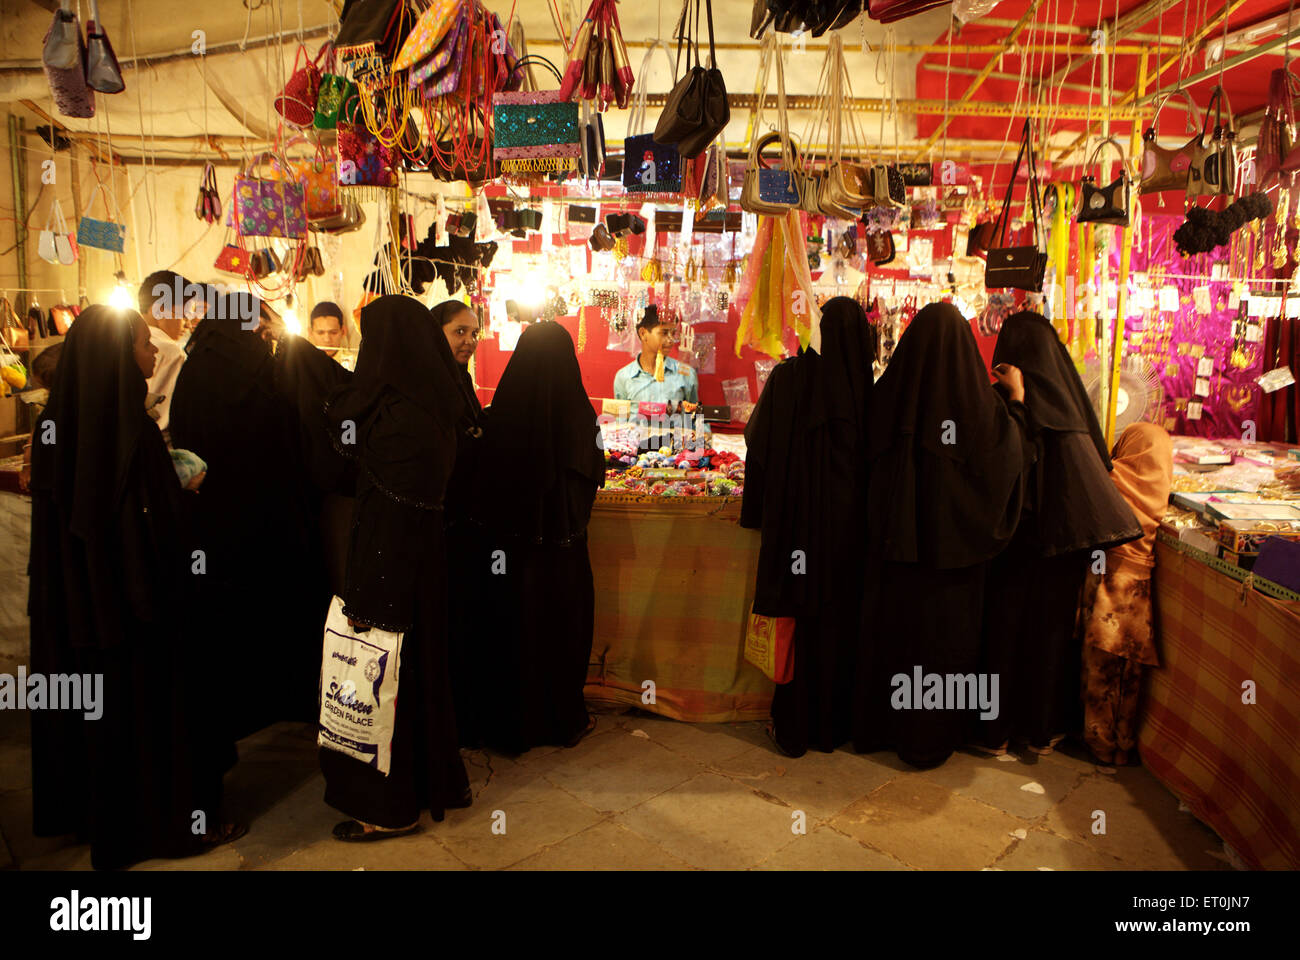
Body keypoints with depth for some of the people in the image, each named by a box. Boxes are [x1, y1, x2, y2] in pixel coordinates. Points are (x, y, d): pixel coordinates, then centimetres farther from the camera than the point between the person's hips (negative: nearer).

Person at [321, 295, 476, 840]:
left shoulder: (402, 416, -23)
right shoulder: (430, 406, 5)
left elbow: (391, 514, -24)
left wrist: (369, 600, -21)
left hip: (393, 569, -9)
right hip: (420, 565, 9)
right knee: (415, 669, 21)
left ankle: (393, 808, 21)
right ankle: (433, 779, 37)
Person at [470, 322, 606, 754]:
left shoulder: (500, 410, -10)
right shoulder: (576, 410, -14)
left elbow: (486, 476, 1)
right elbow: (593, 475, -2)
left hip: (509, 541, 2)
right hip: (561, 542, -1)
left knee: (512, 629, 14)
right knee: (562, 628, 14)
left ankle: (511, 722, 26)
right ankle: (564, 719, 26)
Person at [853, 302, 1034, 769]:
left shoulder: (887, 393, -6)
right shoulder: (976, 400, -14)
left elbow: (870, 454, 7)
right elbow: (1012, 452, -1)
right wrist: (1016, 397, 9)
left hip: (893, 538, 3)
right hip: (950, 537, -3)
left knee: (888, 624, 15)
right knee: (942, 631, 10)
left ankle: (876, 725, 29)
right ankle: (928, 737, 21)